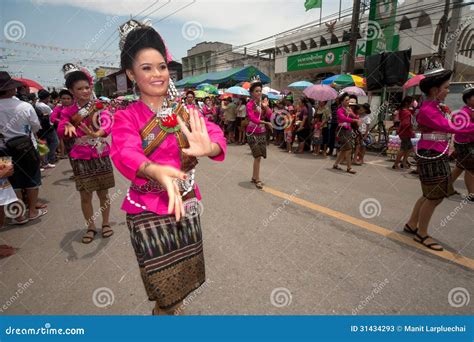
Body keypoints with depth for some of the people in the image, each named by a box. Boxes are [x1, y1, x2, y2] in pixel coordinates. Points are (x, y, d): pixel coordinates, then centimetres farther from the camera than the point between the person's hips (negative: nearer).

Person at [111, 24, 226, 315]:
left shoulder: (186, 112, -1)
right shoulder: (126, 117, -8)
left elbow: (216, 134, -17)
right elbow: (125, 154, -27)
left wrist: (207, 148, -42)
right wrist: (157, 171, -49)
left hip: (187, 204, 4)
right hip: (147, 209, -3)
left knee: (184, 271, 21)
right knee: (162, 279, 11)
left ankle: (175, 306, 51)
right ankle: (164, 310, 43)